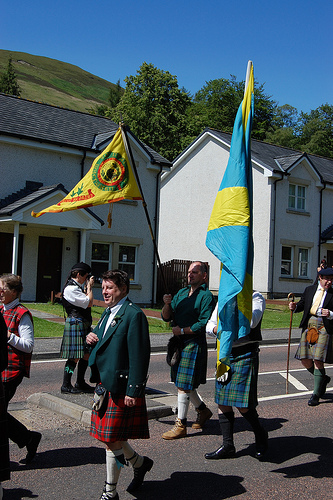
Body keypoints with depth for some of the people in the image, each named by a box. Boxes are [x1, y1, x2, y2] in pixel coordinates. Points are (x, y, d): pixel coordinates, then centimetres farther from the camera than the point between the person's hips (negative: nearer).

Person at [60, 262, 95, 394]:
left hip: (84, 325, 10)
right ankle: (66, 385, 5)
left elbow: (86, 301, 19)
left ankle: (80, 383, 24)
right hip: (76, 324, -10)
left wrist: (88, 287, 14)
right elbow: (89, 303, -17)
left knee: (86, 354, 13)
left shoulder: (77, 287, 16)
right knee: (74, 357, -5)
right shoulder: (70, 288, -16)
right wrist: (89, 286, -6)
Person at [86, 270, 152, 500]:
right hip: (105, 383, 9)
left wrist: (133, 390, -20)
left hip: (121, 387, -9)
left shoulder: (134, 315, -15)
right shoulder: (108, 313, 14)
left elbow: (139, 356, -18)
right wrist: (92, 338, 1)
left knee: (112, 439, 0)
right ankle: (140, 463, 34)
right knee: (111, 437, 14)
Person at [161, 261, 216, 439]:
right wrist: (167, 304, -7)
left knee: (183, 385, -6)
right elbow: (166, 317, 12)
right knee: (182, 383, 16)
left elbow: (204, 324, -16)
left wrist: (182, 330, -15)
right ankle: (203, 410, 36)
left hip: (194, 344, -8)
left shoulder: (206, 296, -7)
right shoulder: (181, 293, 15)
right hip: (178, 343, 8)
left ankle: (180, 425, 3)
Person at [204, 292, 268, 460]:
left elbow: (252, 322, -24)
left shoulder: (255, 298, -5)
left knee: (243, 406, -4)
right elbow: (210, 325, 17)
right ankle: (227, 446, 19)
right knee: (222, 401, 8)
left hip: (245, 356, -6)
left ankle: (260, 435, 23)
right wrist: (216, 329, -6)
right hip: (225, 354, 6)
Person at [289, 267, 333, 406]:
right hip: (308, 326, 4)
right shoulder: (309, 290, 14)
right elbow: (302, 304, 17)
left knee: (318, 360, -9)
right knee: (305, 359, 4)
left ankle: (316, 394, 2)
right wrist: (295, 306, -3)